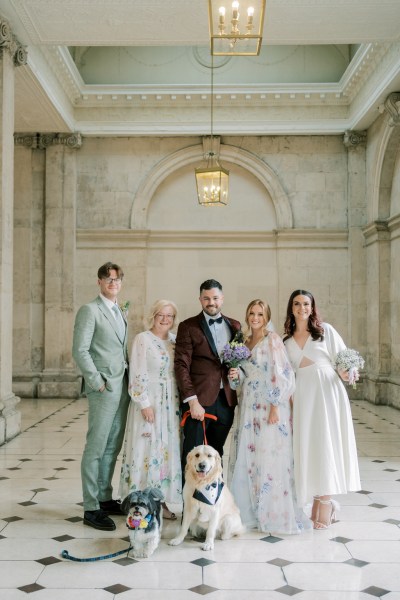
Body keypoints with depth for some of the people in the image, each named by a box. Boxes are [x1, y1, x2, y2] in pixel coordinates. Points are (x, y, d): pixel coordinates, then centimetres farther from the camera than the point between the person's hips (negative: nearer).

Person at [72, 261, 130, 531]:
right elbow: (80, 351, -12)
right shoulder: (90, 310, -6)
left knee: (113, 447, 12)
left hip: (123, 388, 7)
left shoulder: (121, 312, 17)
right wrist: (98, 383, -14)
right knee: (96, 448, -3)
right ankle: (91, 509, 3)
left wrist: (131, 379, 8)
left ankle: (105, 499, 23)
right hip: (104, 389, -7)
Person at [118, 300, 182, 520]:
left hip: (172, 404, 6)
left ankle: (161, 500, 18)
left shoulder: (175, 340, 10)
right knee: (147, 448, -2)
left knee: (167, 449, 8)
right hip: (149, 402, -6)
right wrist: (145, 404, -16)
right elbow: (138, 375, -11)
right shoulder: (142, 339, -6)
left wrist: (183, 402, 6)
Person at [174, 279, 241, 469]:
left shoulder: (234, 326, 13)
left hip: (226, 399, 4)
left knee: (216, 454, 10)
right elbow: (182, 366, -7)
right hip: (199, 399, -4)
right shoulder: (188, 327, -1)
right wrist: (192, 401, -15)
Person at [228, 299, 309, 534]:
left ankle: (275, 515, 7)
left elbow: (282, 374, -13)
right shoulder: (244, 342, 14)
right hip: (249, 409, 7)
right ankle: (251, 511, 21)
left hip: (269, 408, -7)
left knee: (269, 459, -4)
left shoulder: (273, 340, -7)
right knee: (247, 459, 9)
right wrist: (236, 375, -2)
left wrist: (276, 406, -18)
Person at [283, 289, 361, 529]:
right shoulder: (287, 341, 12)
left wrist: (345, 373, -18)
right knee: (307, 446, 1)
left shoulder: (326, 331, 4)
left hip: (328, 393, -3)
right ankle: (323, 500, 12)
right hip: (303, 397, 3)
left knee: (326, 444, -4)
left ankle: (325, 502, 5)